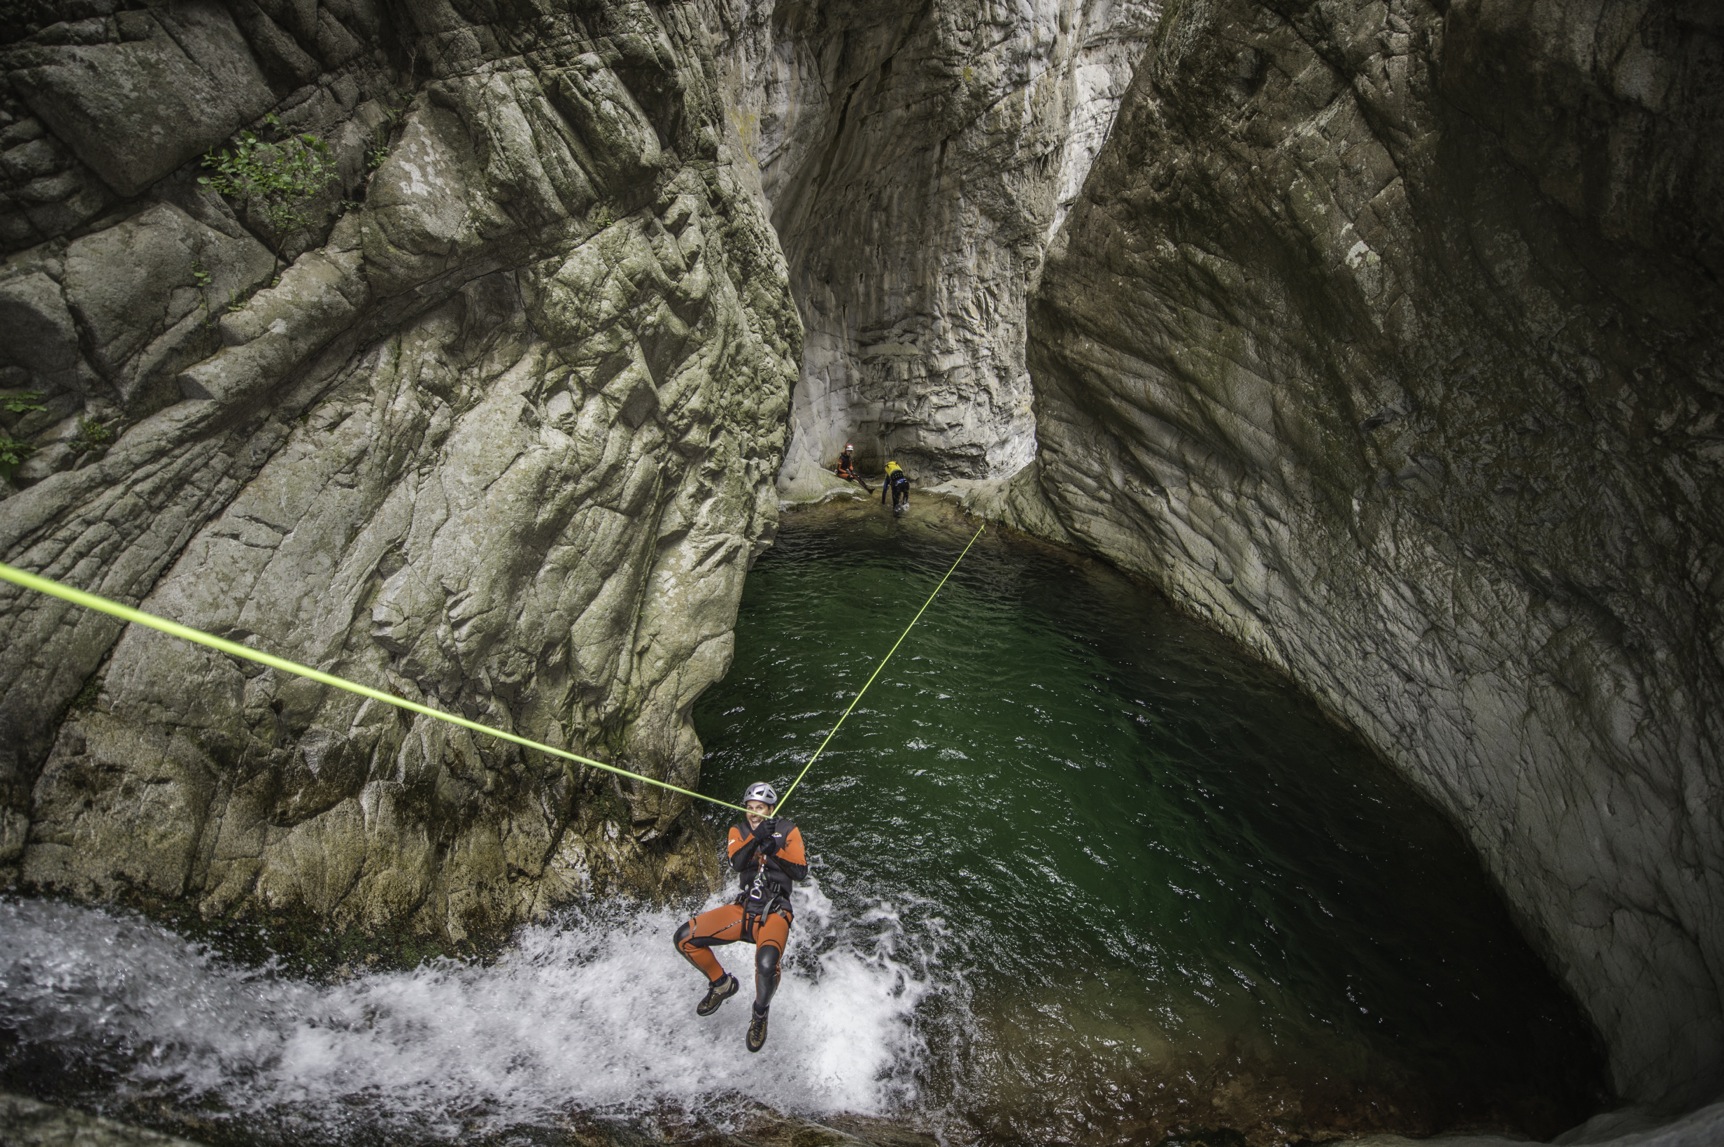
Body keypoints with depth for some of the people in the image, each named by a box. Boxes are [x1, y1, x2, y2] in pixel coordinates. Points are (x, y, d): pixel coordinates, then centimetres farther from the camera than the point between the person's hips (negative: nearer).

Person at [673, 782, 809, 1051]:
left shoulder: (788, 831, 5)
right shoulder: (739, 831, 11)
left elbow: (801, 872, -6)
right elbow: (736, 862, -10)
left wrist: (774, 849, -18)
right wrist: (756, 838, -25)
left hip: (775, 913, -4)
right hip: (743, 908, 4)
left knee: (766, 963, -34)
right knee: (684, 937, -10)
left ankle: (760, 1015, 0)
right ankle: (722, 984, 16)